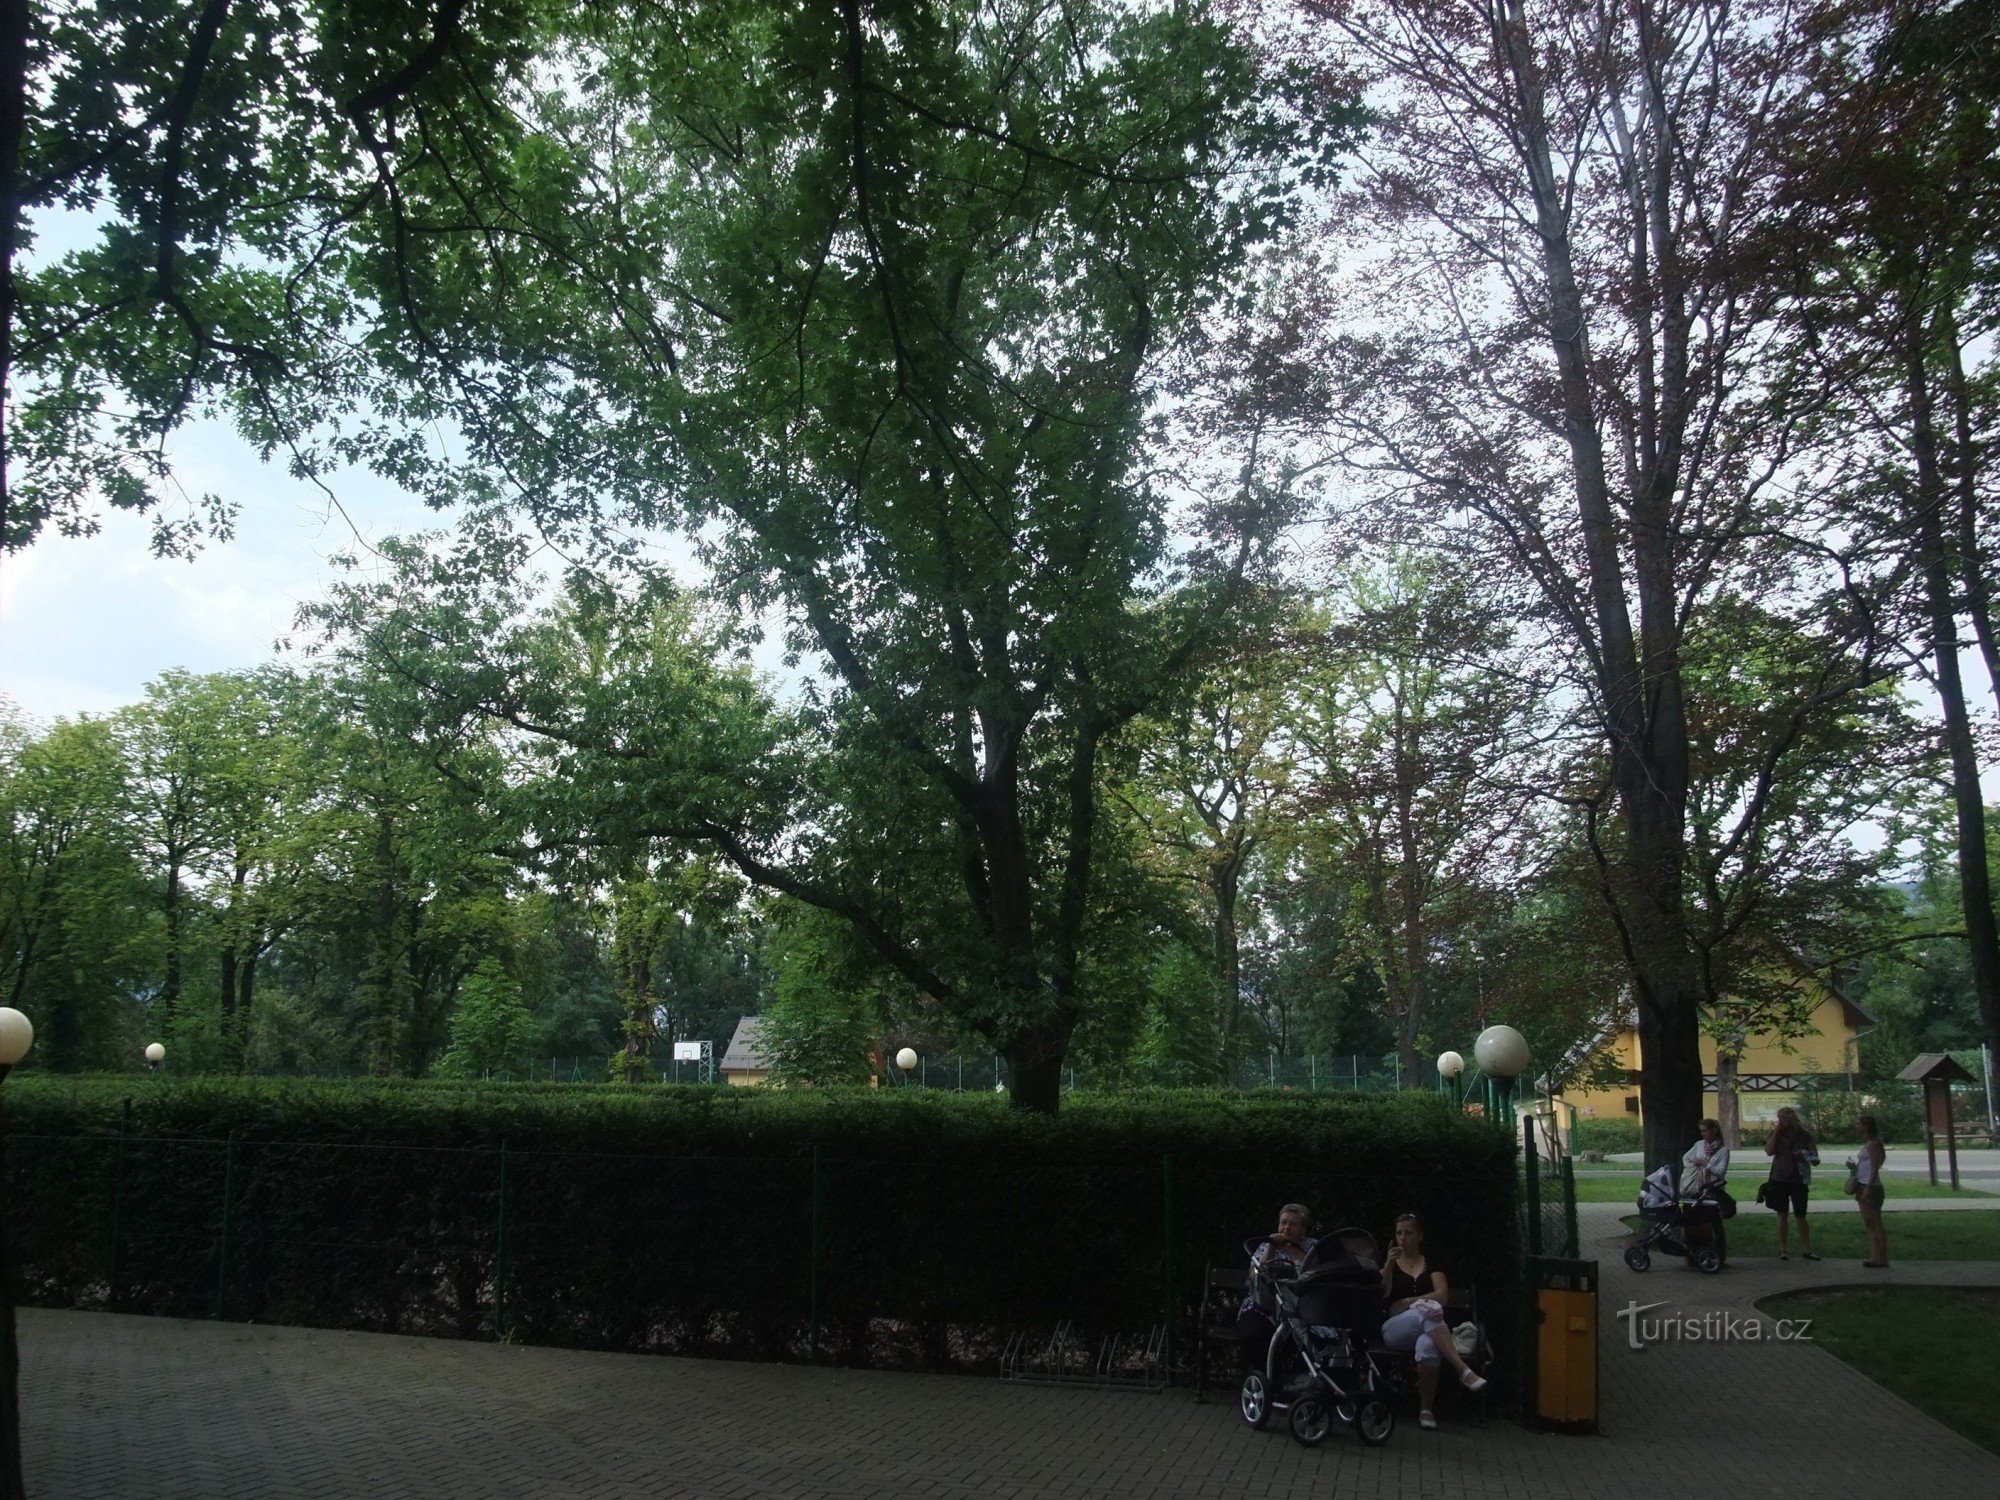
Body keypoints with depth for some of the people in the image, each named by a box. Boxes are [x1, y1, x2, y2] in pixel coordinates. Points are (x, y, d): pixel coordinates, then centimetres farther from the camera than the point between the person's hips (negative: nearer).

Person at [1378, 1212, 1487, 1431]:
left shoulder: (1431, 1263, 20)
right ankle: (1463, 1370, -44)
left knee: (1427, 1345, -41)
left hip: (1428, 1329, 1)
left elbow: (1443, 1295, 2)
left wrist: (1405, 1302, -5)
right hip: (1394, 1328, -1)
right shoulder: (1388, 1262, 21)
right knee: (1429, 1309, -37)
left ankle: (1425, 1409, -24)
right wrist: (1389, 1264, -9)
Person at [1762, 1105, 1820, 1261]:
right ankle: (1783, 1250, 10)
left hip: (1799, 1180, -1)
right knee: (1782, 1215, 4)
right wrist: (1775, 1132, -13)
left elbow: (1815, 1159, 1)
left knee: (1801, 1216, 1)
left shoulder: (1804, 1135, -1)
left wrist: (1803, 1155, -19)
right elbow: (1769, 1151, -12)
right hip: (1779, 1179, 1)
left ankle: (1806, 1250, 7)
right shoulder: (1776, 1134, 3)